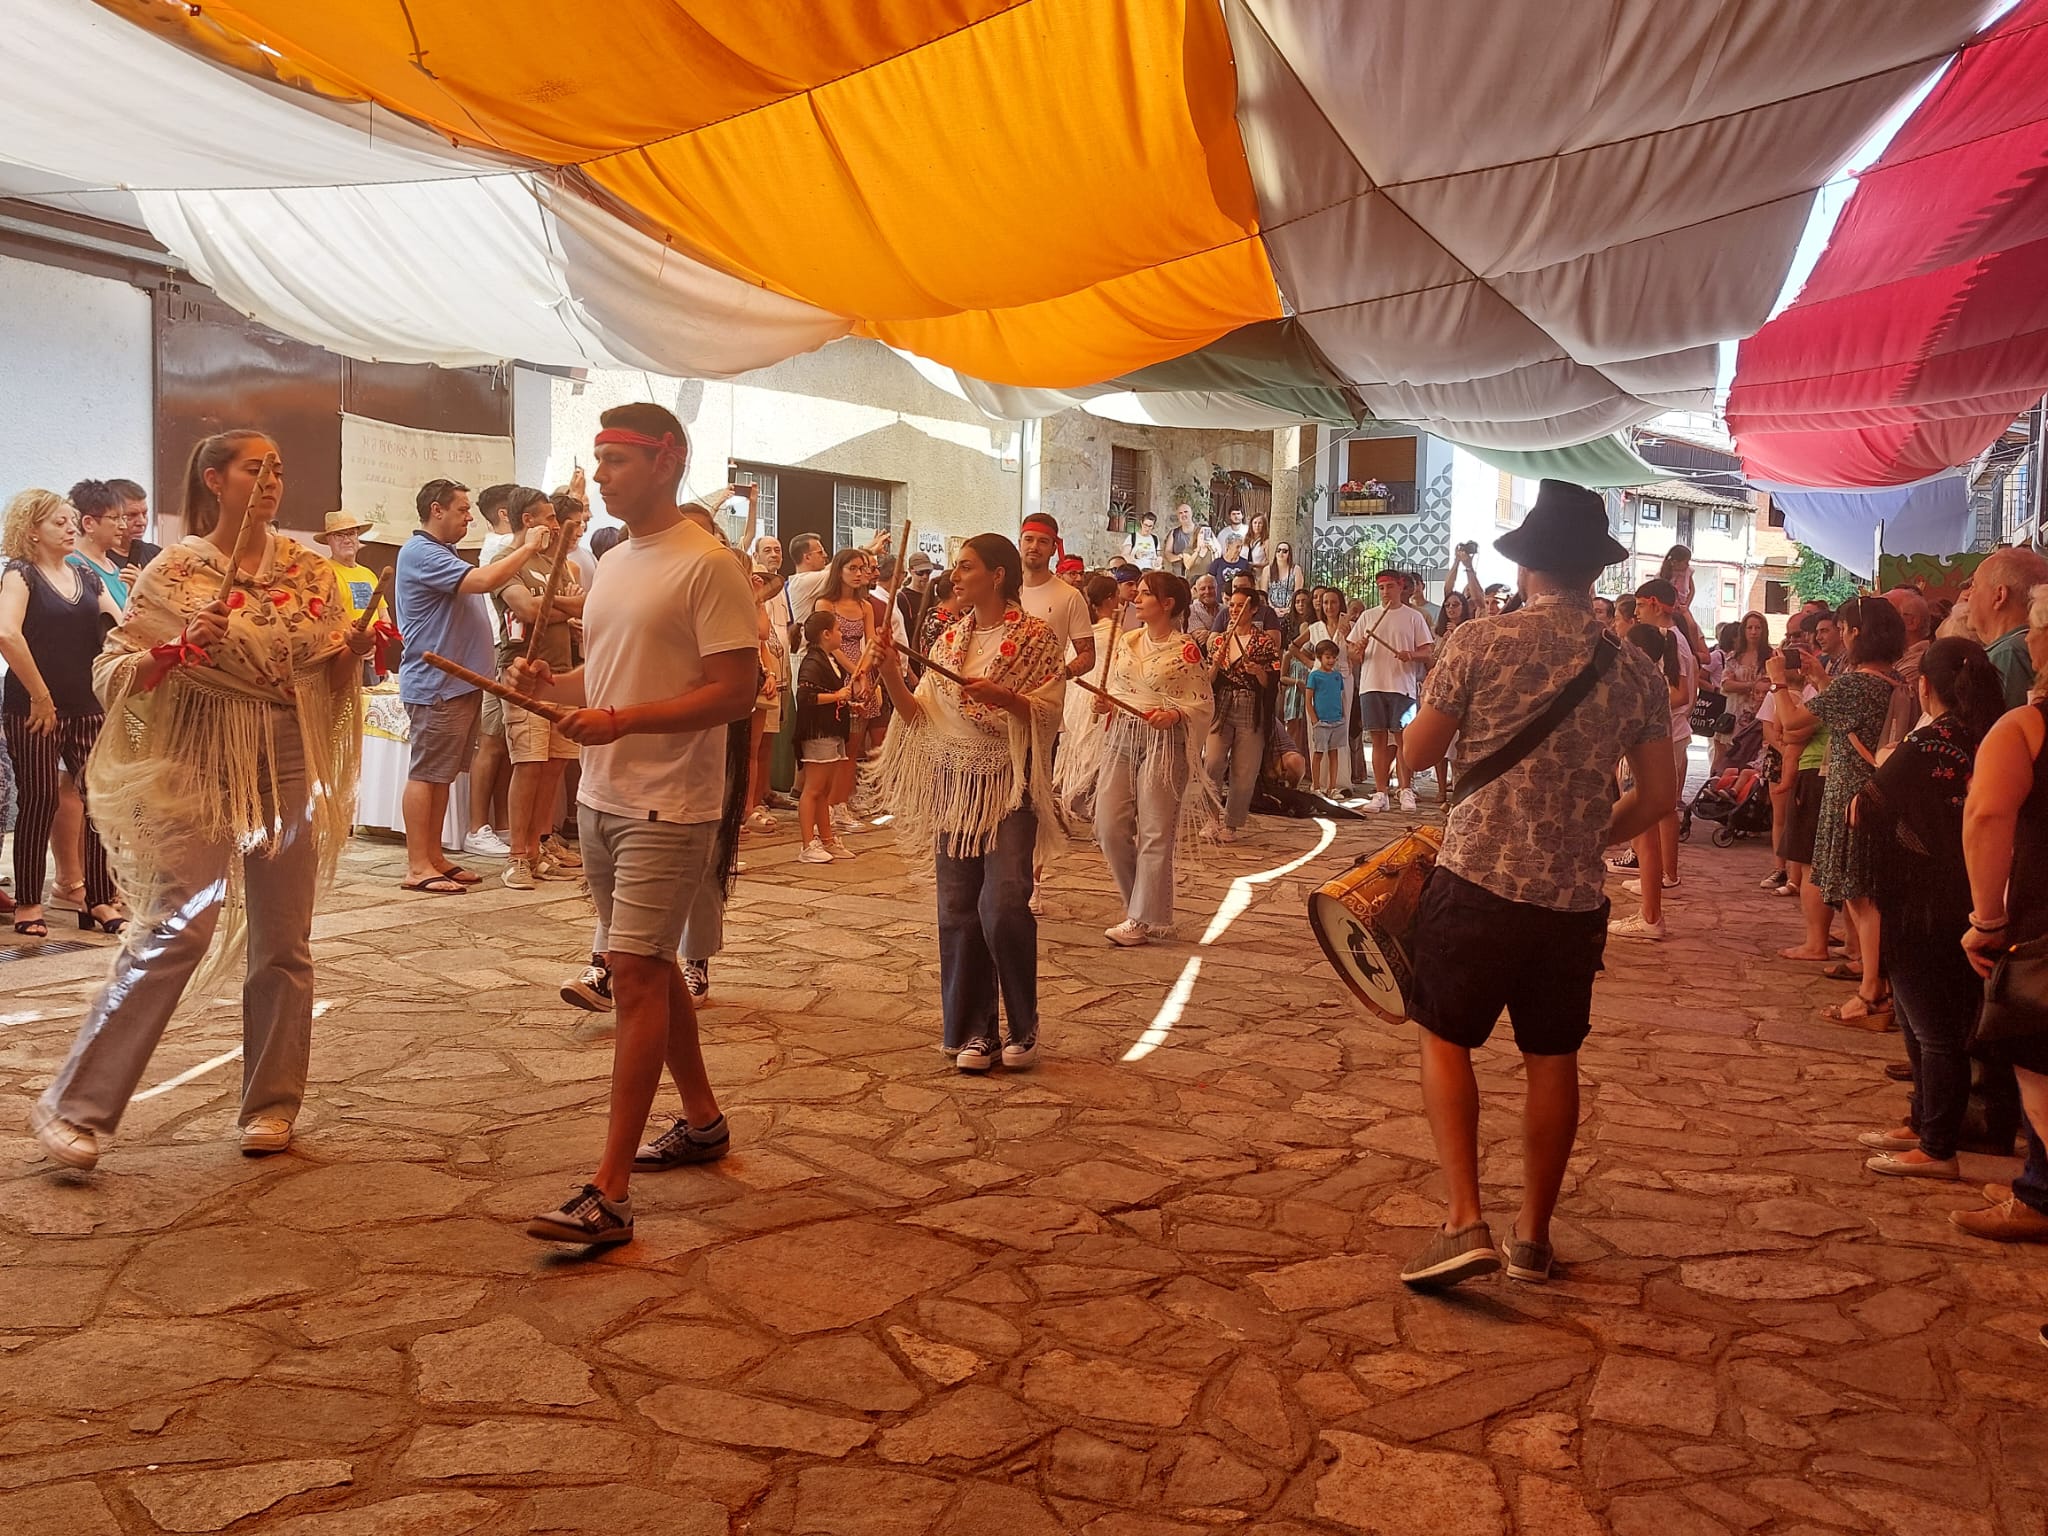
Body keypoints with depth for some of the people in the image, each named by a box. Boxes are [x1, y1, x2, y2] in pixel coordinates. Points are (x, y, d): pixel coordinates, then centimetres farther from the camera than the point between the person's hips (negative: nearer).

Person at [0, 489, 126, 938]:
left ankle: (98, 900, 9)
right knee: (39, 801, -2)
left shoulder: (87, 575, 12)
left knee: (100, 799, 2)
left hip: (87, 707, 5)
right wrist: (40, 696, -20)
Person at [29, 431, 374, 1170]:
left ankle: (272, 1104, 19)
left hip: (291, 769, 4)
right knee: (175, 931, -10)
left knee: (284, 941, 7)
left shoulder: (307, 567, 7)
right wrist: (181, 648, -20)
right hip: (203, 768, -4)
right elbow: (113, 672, -4)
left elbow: (335, 681, 12)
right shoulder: (176, 571, -3)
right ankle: (75, 1107, 1)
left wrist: (353, 652, -9)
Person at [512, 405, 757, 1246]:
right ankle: (703, 1120, 34)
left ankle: (610, 1193, -8)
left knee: (636, 972, -11)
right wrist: (550, 683, 0)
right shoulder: (610, 565, 14)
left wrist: (621, 720, -24)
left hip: (669, 805, -9)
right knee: (651, 966, 17)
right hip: (602, 796, 9)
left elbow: (736, 690, -17)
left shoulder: (707, 565, -13)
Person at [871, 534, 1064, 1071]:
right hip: (956, 785, 5)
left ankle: (1022, 1028, 6)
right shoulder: (949, 640, 12)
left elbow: (1049, 713, -9)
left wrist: (1002, 697, -24)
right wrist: (890, 675, -8)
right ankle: (975, 1030, 14)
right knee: (959, 910, 4)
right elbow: (920, 715, 7)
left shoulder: (1037, 637, -3)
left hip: (1010, 786, -5)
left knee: (1003, 906, -13)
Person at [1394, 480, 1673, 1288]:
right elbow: (1658, 798, 6)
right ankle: (1533, 1236, 23)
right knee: (1552, 1058, 13)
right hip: (1574, 898, 3)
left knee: (1445, 1037, 10)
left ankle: (1465, 1221, -1)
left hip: (1477, 881, -3)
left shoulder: (1480, 643, -8)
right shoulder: (1634, 669, 3)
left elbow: (1416, 752, 0)